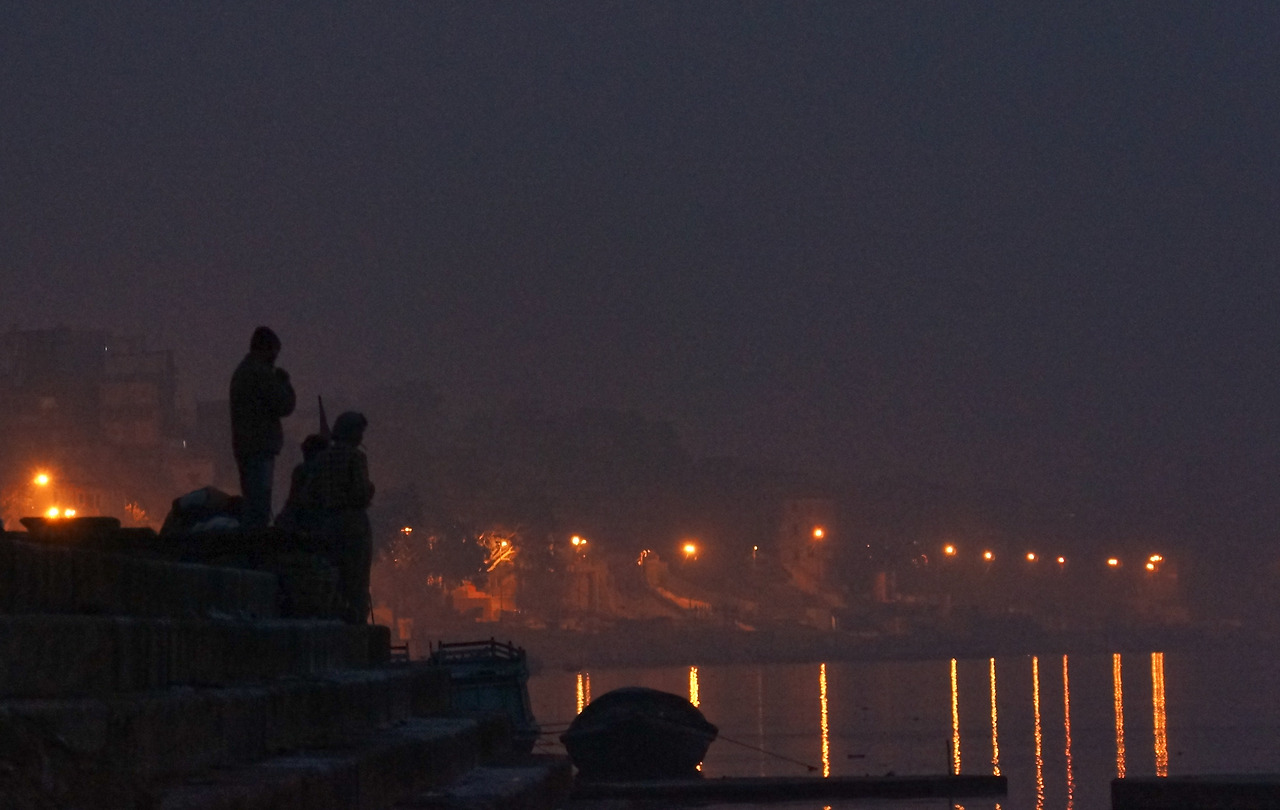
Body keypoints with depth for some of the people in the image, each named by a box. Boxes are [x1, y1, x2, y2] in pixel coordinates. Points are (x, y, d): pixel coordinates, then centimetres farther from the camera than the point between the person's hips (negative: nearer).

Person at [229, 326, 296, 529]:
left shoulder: (241, 371, 19)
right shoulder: (262, 373, -13)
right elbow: (285, 406, -12)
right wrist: (285, 382, 2)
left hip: (243, 446, 10)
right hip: (260, 448, -10)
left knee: (253, 502, 14)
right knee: (259, 506, -13)